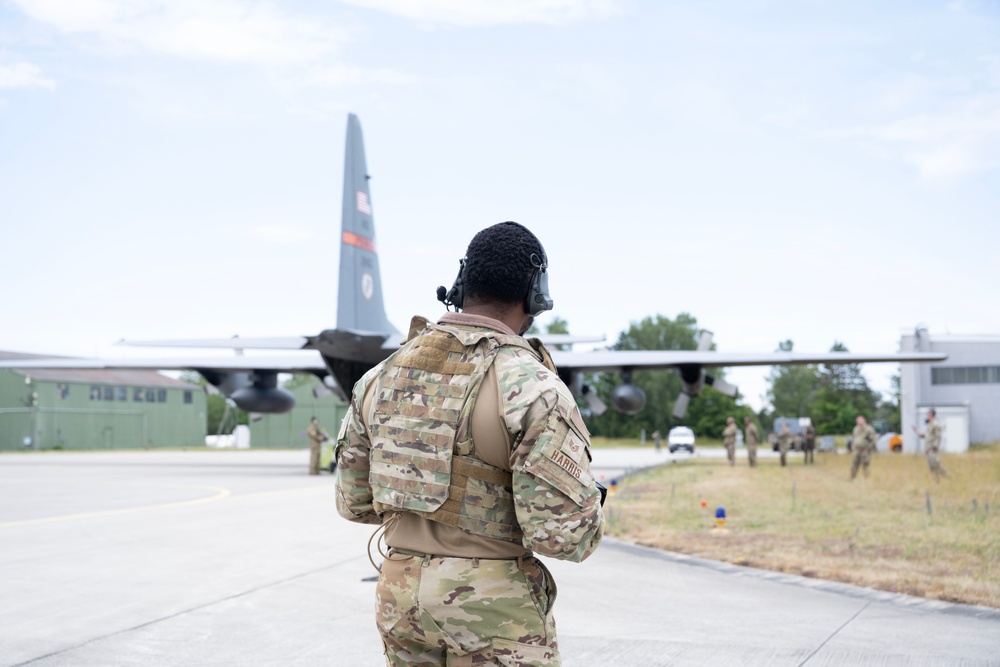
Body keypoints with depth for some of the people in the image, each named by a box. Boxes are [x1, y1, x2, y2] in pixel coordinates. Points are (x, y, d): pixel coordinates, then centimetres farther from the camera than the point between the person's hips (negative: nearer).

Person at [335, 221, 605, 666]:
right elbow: (563, 532, -20)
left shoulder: (384, 375, 3)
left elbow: (354, 500, 10)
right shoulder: (530, 385, -17)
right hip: (494, 612, -6)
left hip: (401, 597, 6)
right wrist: (588, 512, 2)